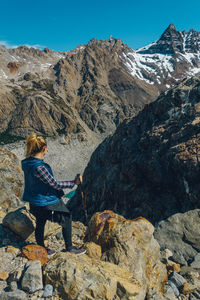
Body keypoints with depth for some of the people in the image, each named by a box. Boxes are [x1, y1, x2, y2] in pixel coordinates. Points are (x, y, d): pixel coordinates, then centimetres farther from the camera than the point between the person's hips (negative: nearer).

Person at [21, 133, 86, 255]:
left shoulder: (27, 163, -4)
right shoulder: (39, 167, -31)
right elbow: (55, 184, -24)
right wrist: (73, 182, -15)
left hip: (35, 202, 9)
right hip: (47, 202, -9)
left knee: (40, 223, 24)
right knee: (67, 218, 11)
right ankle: (69, 247, 26)